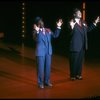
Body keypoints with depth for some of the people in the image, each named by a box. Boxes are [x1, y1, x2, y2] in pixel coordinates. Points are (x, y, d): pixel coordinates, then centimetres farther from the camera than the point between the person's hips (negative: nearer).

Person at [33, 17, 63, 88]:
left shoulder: (48, 30, 9)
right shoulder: (36, 32, -8)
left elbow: (55, 35, 5)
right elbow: (37, 40, -24)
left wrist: (58, 27, -3)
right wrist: (37, 32, -40)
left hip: (48, 51, 5)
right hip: (40, 52, -5)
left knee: (48, 67, 12)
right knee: (41, 68, 2)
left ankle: (47, 81, 25)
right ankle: (40, 83, 14)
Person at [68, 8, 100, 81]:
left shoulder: (83, 22, 9)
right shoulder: (72, 22, -13)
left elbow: (87, 30, 18)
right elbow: (71, 34, -19)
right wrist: (72, 28, -39)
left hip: (83, 46, 7)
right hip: (75, 46, -7)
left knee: (80, 61, 15)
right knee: (74, 61, 4)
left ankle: (78, 74, 27)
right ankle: (73, 75, 16)